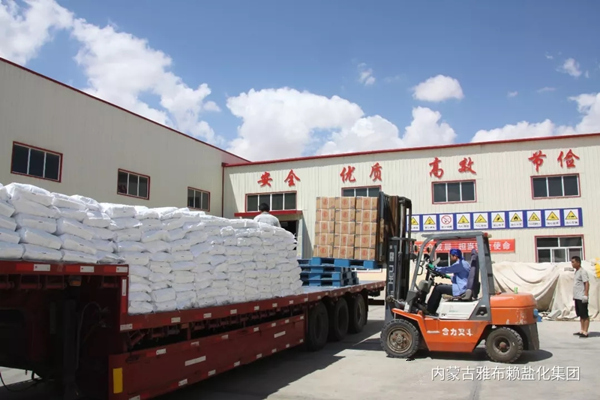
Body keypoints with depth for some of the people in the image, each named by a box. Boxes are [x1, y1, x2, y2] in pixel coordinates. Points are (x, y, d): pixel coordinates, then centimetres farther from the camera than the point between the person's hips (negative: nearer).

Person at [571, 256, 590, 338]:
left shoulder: (582, 272, -12)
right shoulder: (576, 272, 15)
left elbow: (587, 283, -17)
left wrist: (586, 295, -22)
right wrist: (574, 295, 20)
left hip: (582, 297, -9)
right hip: (577, 297, 9)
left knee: (585, 315, -3)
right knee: (580, 315, 14)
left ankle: (585, 332, 0)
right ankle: (582, 330, 20)